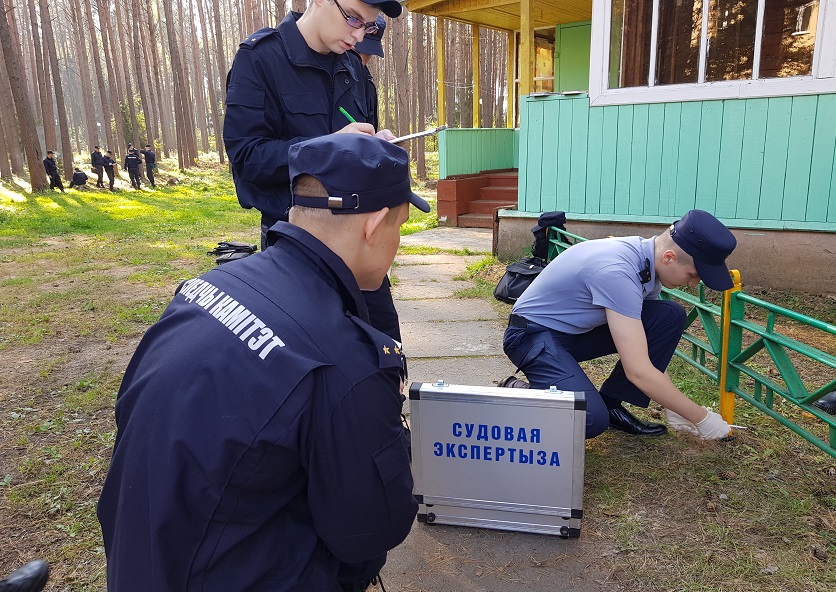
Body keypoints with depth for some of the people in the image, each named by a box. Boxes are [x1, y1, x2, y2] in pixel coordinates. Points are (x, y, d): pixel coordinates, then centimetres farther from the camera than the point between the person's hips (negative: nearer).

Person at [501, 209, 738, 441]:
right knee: (592, 419, -30)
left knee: (671, 316, -5)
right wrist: (702, 419, -20)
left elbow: (654, 345, 8)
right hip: (534, 335, -9)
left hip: (579, 329, 9)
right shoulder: (617, 272, -32)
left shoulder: (647, 256, -4)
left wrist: (673, 409, 6)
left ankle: (610, 404, 2)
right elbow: (639, 372, -31)